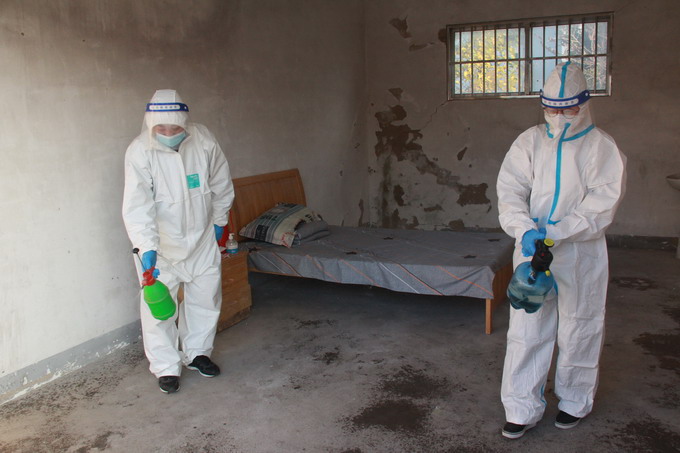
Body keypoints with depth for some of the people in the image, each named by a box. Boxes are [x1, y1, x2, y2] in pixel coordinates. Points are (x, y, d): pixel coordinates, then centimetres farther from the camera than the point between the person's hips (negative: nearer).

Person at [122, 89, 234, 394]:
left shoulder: (203, 141, -13)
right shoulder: (139, 151, -21)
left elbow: (221, 185, 3)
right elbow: (137, 205, -29)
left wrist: (218, 221, 10)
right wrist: (146, 247, -40)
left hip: (202, 238, 3)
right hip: (159, 243, -3)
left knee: (205, 298, 14)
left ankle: (196, 352, 36)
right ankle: (166, 367, 19)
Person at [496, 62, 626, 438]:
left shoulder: (600, 147, -3)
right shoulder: (529, 142, 3)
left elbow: (603, 202, -12)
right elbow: (510, 191, -5)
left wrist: (558, 231, -23)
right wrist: (526, 230, -23)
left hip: (581, 252, -1)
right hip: (532, 249, 2)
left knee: (579, 329, 12)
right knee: (526, 330, 3)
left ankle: (575, 400, 33)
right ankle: (522, 408, 14)